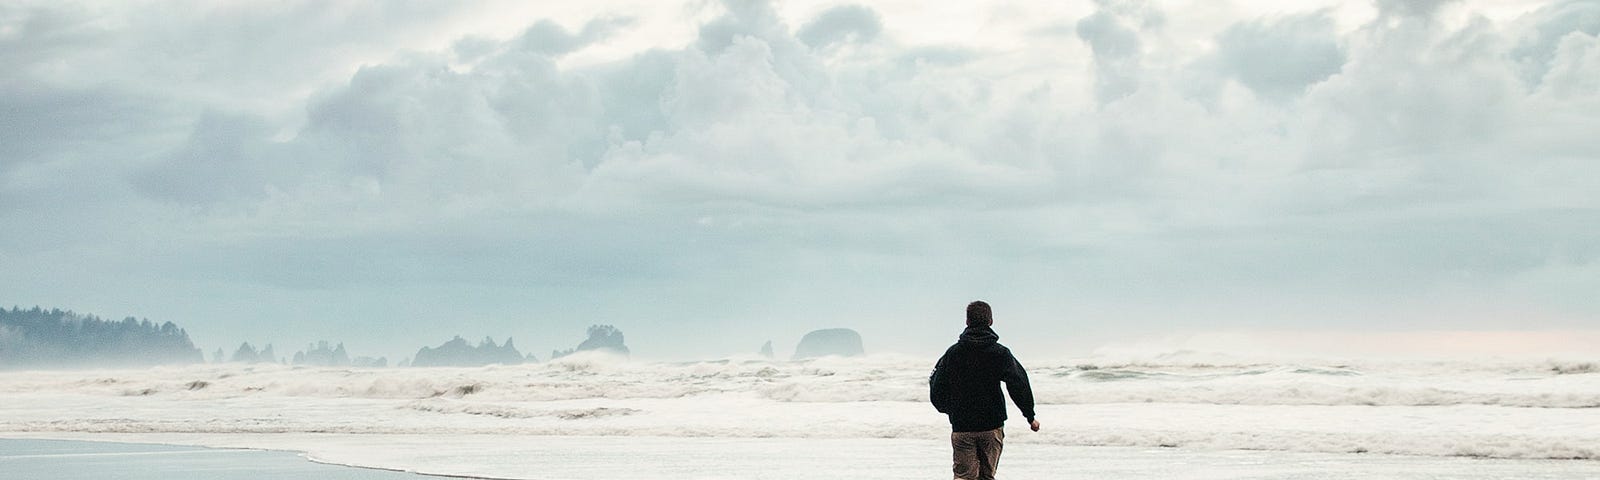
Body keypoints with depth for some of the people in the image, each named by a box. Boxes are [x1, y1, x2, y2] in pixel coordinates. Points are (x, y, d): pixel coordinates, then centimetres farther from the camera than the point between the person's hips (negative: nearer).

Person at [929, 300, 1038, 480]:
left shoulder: (953, 352, -1)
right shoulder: (1000, 353, -5)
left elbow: (937, 390, 3)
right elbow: (1019, 386, -11)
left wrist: (949, 411, 22)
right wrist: (1030, 416, 0)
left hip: (961, 426, 0)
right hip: (992, 425, 0)